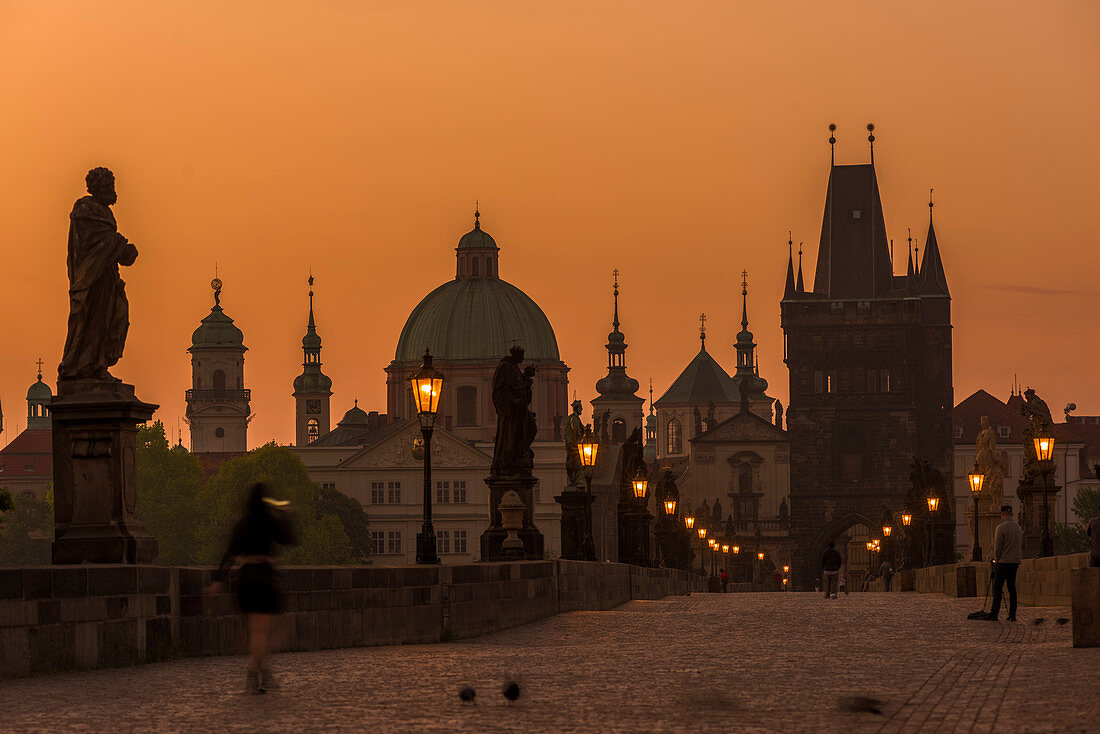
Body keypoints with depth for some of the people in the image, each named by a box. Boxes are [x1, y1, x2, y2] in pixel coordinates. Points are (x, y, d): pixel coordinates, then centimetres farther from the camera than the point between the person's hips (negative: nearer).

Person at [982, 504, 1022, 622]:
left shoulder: (1001, 528, -11)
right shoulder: (1018, 528, 10)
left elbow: (997, 547, -10)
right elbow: (1021, 547, 17)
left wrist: (996, 560, 2)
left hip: (1003, 562, -7)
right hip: (1015, 562, 7)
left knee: (997, 587, -5)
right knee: (1012, 588, 8)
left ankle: (994, 613, -9)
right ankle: (1012, 615, 5)